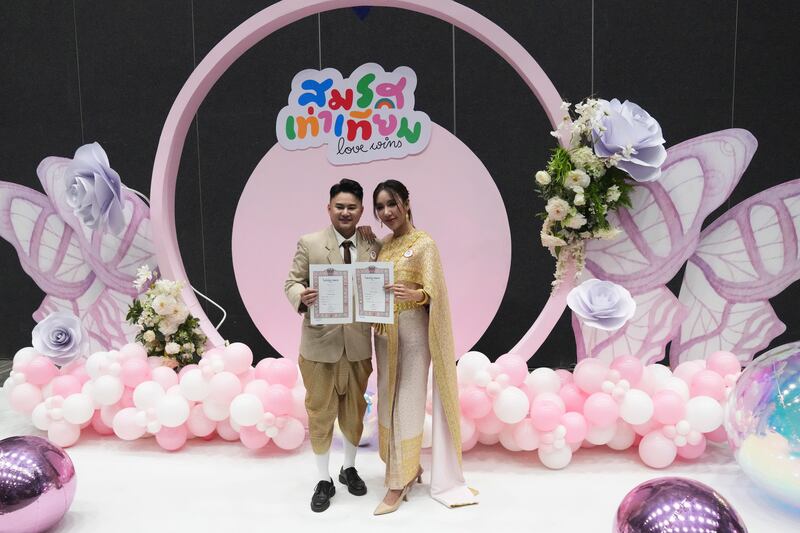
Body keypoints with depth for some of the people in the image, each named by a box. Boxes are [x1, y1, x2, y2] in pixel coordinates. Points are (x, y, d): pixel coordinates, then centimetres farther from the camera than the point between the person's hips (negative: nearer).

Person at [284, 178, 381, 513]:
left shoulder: (373, 248, 3)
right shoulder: (309, 244, -3)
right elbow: (291, 283, -4)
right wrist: (301, 296, -27)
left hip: (358, 344, 2)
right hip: (320, 343, -2)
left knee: (354, 411, 17)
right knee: (320, 413, 10)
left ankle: (349, 469, 40)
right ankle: (324, 480, 28)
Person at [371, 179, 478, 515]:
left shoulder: (424, 243, -9)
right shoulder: (383, 245, 11)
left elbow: (433, 290, -18)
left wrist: (414, 294, -38)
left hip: (412, 333, -7)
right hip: (384, 334, 7)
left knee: (406, 403, -2)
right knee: (387, 401, 12)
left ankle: (398, 482, 9)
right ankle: (407, 467, 29)